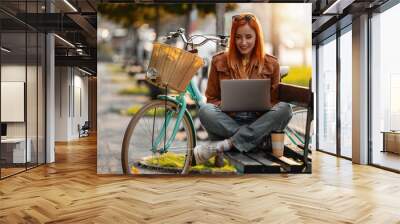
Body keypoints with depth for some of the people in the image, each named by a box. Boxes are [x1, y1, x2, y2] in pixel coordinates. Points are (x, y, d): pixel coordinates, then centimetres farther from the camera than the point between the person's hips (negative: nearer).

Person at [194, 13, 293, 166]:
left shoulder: (271, 64, 6)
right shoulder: (219, 61, 6)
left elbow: (275, 101, 11)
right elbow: (211, 98, 10)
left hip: (258, 122, 2)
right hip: (228, 120, -1)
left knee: (285, 109, -29)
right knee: (205, 110, -30)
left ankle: (224, 144, -29)